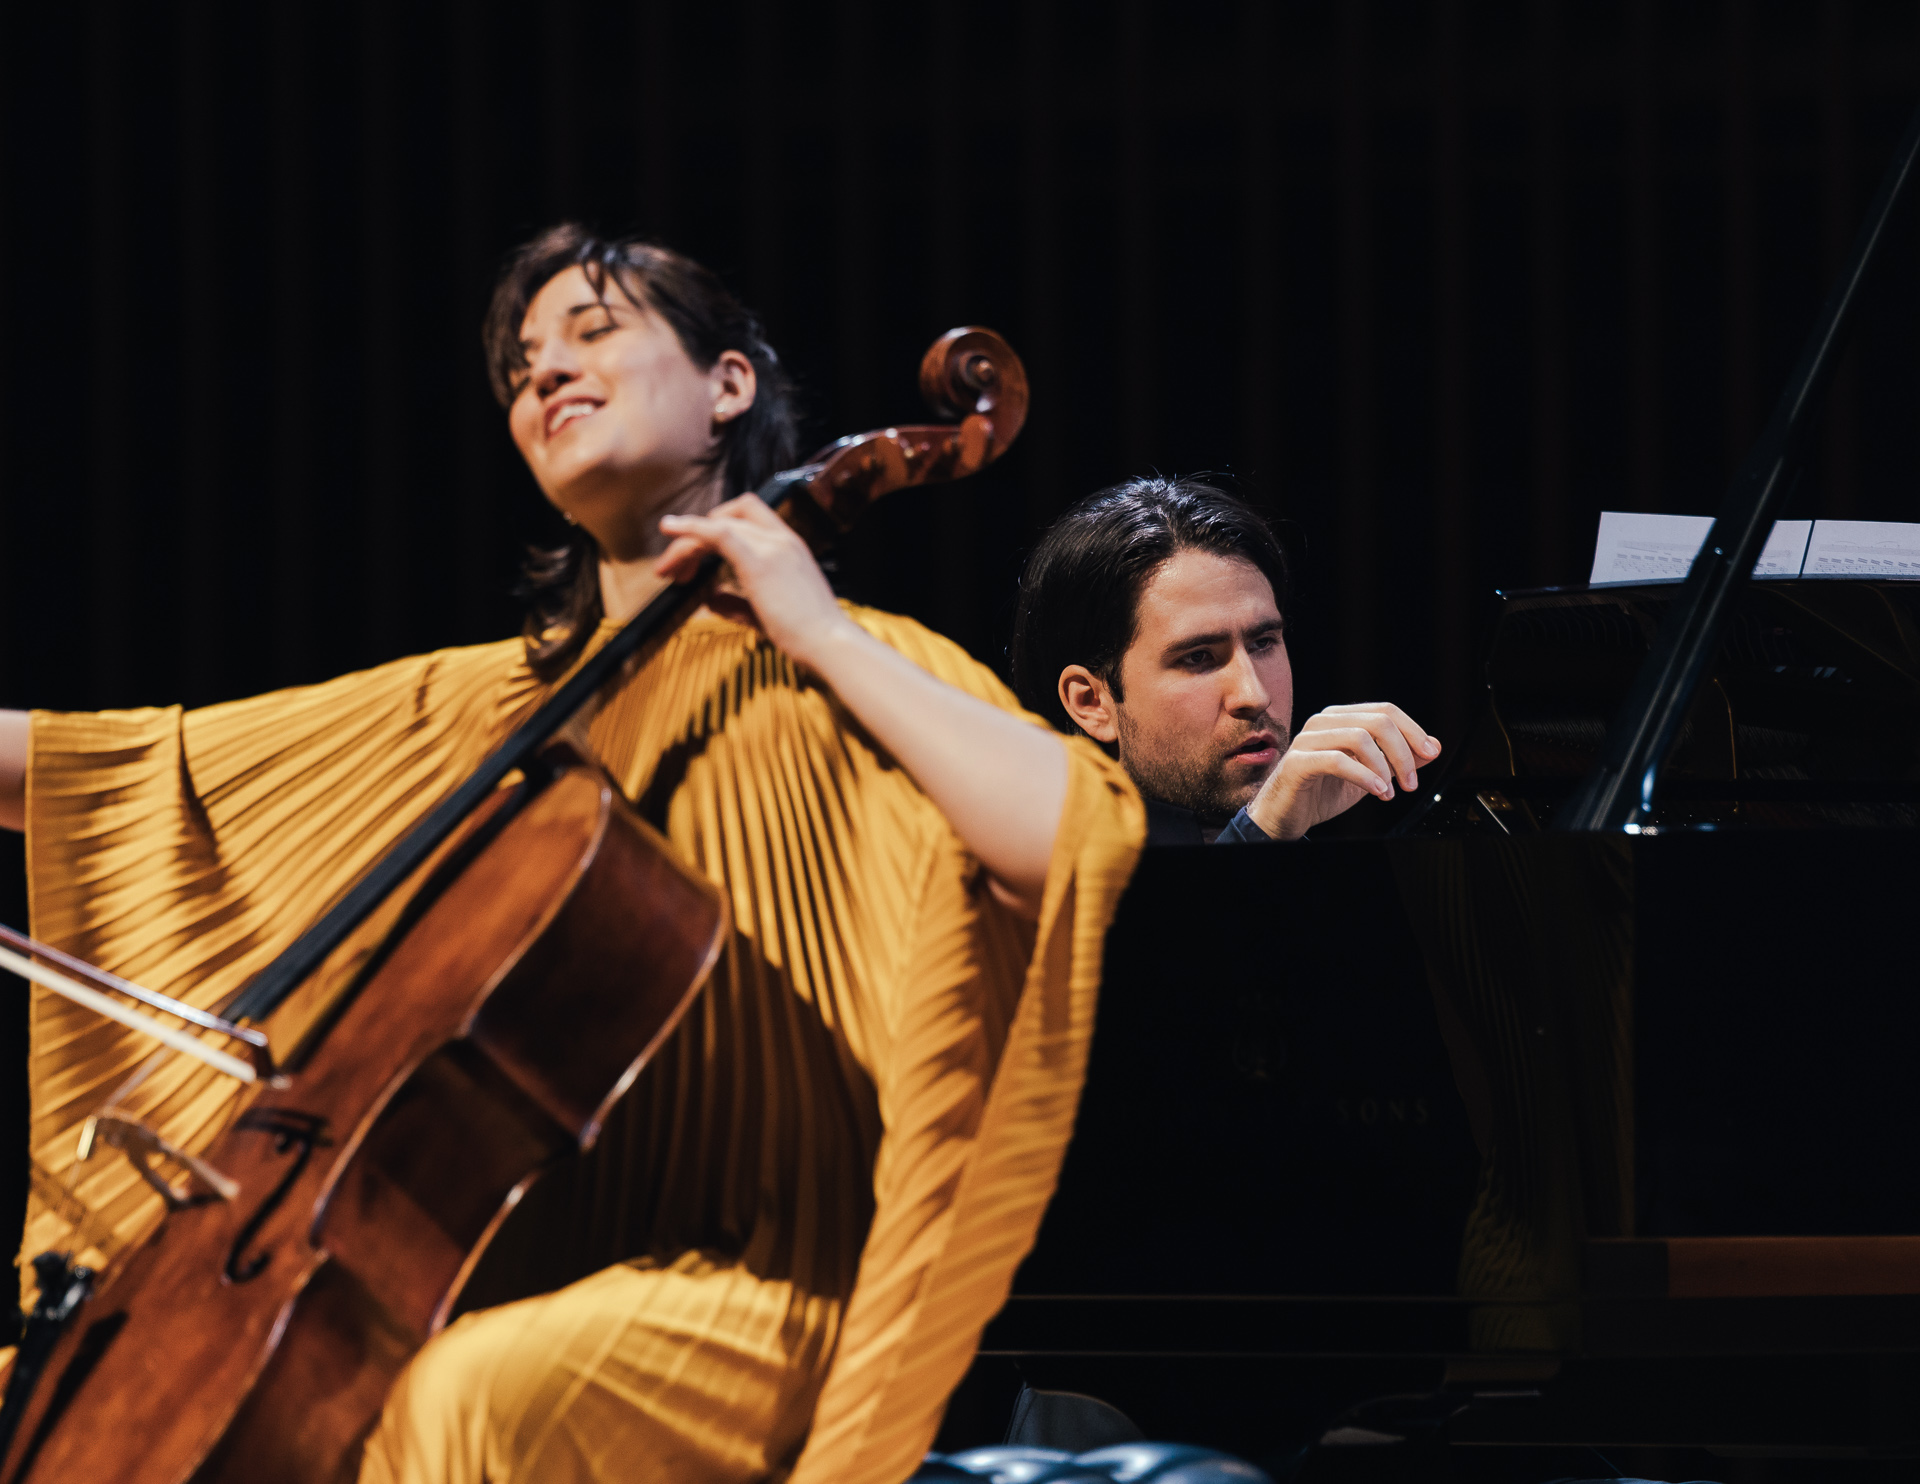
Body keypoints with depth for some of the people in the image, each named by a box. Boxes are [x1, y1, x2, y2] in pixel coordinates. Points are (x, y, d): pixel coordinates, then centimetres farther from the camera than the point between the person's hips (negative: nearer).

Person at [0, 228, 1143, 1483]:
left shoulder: (852, 672, 2)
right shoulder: (487, 706, 21)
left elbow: (1082, 835, -18)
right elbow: (151, 775, 18)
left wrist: (825, 640, -11)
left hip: (749, 1290, -6)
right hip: (523, 1267, 6)